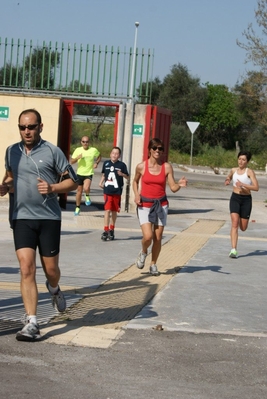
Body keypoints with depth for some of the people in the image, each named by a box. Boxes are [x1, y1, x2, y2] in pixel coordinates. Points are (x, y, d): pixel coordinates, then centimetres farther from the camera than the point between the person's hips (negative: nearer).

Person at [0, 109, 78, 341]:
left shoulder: (52, 151, -5)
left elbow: (72, 182, 0)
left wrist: (52, 188, -18)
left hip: (49, 218, -2)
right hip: (22, 218, 2)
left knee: (50, 269, 8)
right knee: (27, 269, -10)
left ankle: (54, 289, 45)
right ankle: (31, 323, -9)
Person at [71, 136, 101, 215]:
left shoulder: (94, 150, -6)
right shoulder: (78, 150, -4)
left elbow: (99, 156, 15)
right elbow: (71, 162, -3)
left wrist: (96, 163, -3)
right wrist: (77, 158, -22)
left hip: (89, 174, -3)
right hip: (80, 173, 3)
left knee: (86, 188, -28)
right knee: (79, 191, 13)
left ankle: (87, 197, 6)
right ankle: (77, 208, 29)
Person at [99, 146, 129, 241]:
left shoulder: (122, 165, -1)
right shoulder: (106, 163, 4)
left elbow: (127, 177, 3)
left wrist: (122, 174, -16)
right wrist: (101, 182, 3)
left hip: (117, 191, 0)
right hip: (107, 191, 0)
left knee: (114, 211, 11)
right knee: (107, 210, -10)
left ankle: (111, 230, 24)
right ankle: (105, 231, -11)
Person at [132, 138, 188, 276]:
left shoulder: (167, 167, -3)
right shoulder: (141, 166, -4)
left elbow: (173, 188, -4)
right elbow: (135, 181, 15)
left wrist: (180, 184, -25)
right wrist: (136, 194, -1)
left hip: (161, 205, 1)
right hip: (145, 205, -1)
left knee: (158, 238, 4)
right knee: (148, 236, -15)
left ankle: (153, 264, 23)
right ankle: (143, 252, 19)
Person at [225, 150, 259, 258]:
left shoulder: (249, 172, -8)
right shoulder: (233, 170, 5)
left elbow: (256, 187, -17)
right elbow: (228, 178, 29)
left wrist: (243, 185, -27)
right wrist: (227, 181, 5)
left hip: (246, 200, -2)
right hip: (235, 198, 2)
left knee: (243, 228, 7)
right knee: (234, 223, -15)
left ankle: (243, 218, 46)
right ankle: (233, 250, -18)